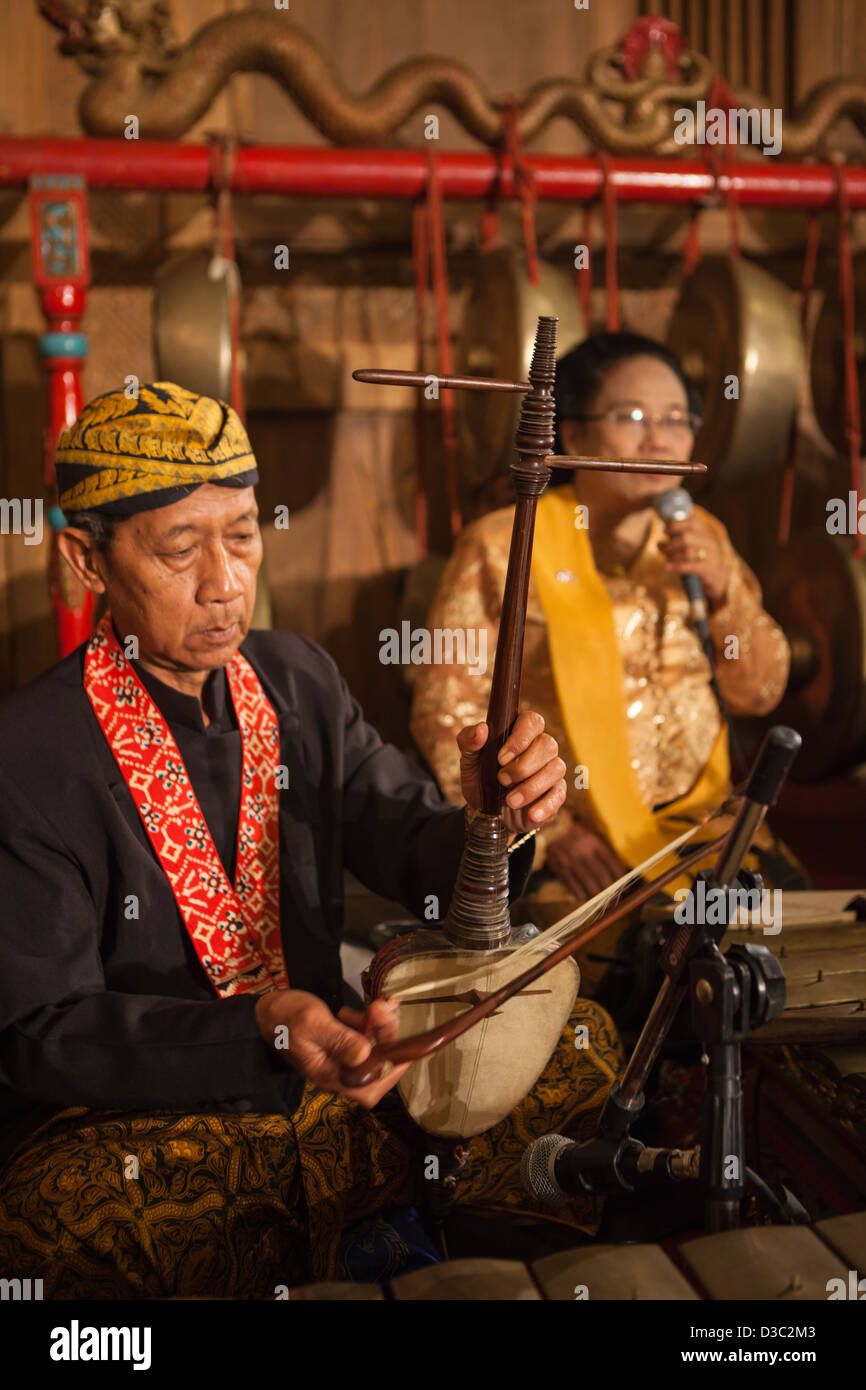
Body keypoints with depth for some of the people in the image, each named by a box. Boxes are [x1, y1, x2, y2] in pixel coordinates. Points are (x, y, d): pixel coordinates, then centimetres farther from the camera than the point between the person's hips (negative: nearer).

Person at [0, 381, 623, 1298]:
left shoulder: (299, 681, 3)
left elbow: (427, 864, 3)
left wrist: (497, 816, -22)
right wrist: (260, 1030, -32)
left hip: (324, 1083, 6)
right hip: (114, 1124, -5)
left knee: (583, 1043, -7)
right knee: (77, 1214, -39)